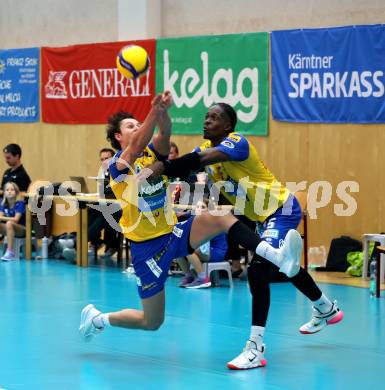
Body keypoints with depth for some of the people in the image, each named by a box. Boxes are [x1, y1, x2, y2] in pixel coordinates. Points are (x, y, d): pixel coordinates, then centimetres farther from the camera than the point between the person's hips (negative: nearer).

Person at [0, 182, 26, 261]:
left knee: (9, 223, -35)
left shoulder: (20, 203, -14)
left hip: (22, 229, -6)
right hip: (9, 230, 6)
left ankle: (10, 252, -37)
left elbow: (16, 219, -23)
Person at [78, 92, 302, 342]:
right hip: (147, 246, -5)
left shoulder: (153, 152, 5)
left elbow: (165, 134, -18)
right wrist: (154, 111, -48)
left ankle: (279, 257, -39)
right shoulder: (118, 164, -10)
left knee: (219, 217, -23)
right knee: (152, 322, 1)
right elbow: (136, 147, -34)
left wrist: (163, 112, -40)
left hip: (174, 232, 5)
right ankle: (97, 318, 27)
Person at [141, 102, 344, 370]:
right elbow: (189, 165, -15)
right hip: (259, 215, 10)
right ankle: (326, 309, 53)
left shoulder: (237, 143, -25)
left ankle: (256, 348, -25)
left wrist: (164, 167, -54)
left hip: (282, 210, -10)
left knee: (258, 270, -24)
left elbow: (202, 159, -43)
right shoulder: (207, 147, 0)